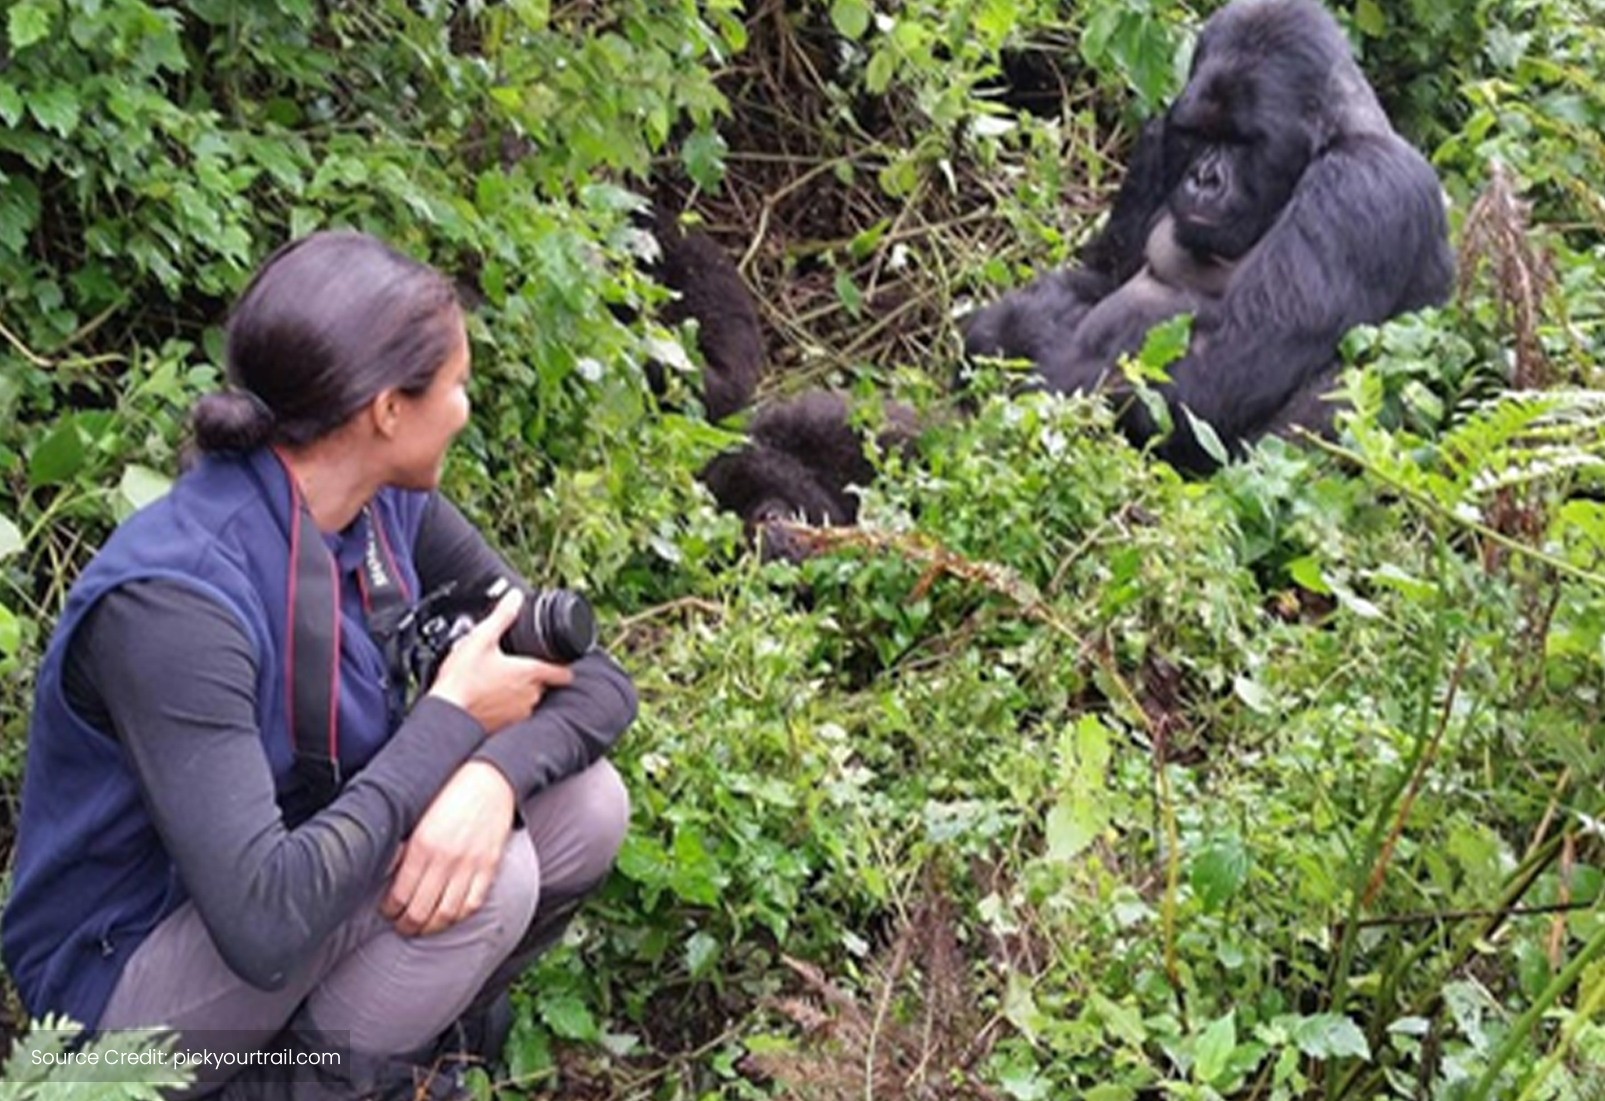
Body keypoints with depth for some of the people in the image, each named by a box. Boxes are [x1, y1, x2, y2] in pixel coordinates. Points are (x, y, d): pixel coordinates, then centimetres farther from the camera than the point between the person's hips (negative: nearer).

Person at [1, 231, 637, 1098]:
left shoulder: (388, 506, -8)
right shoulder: (174, 602, -32)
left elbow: (593, 678, -4)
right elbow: (265, 926, -38)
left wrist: (495, 773, -27)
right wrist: (451, 718, -27)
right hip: (130, 980, -8)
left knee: (584, 808, -9)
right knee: (489, 875, -27)